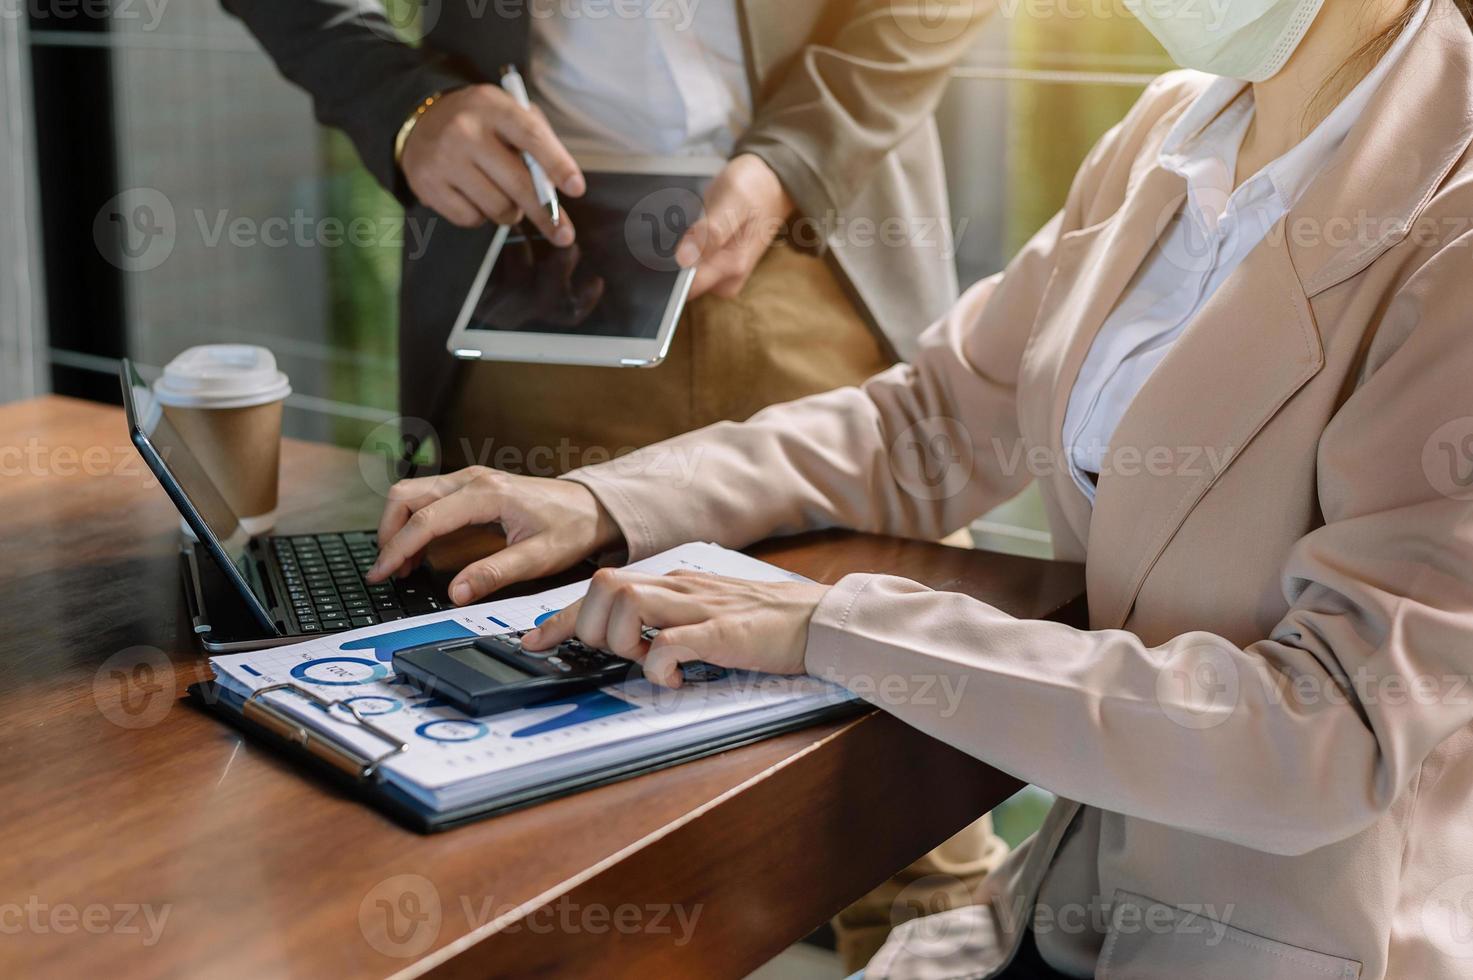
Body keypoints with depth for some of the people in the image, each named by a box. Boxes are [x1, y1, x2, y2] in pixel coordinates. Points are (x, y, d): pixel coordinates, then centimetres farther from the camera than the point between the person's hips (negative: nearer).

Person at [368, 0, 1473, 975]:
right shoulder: (1171, 132, 2)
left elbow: (1337, 732, -25)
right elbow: (933, 420, 10)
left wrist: (840, 628, -28)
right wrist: (606, 507, -4)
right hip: (1082, 888, 6)